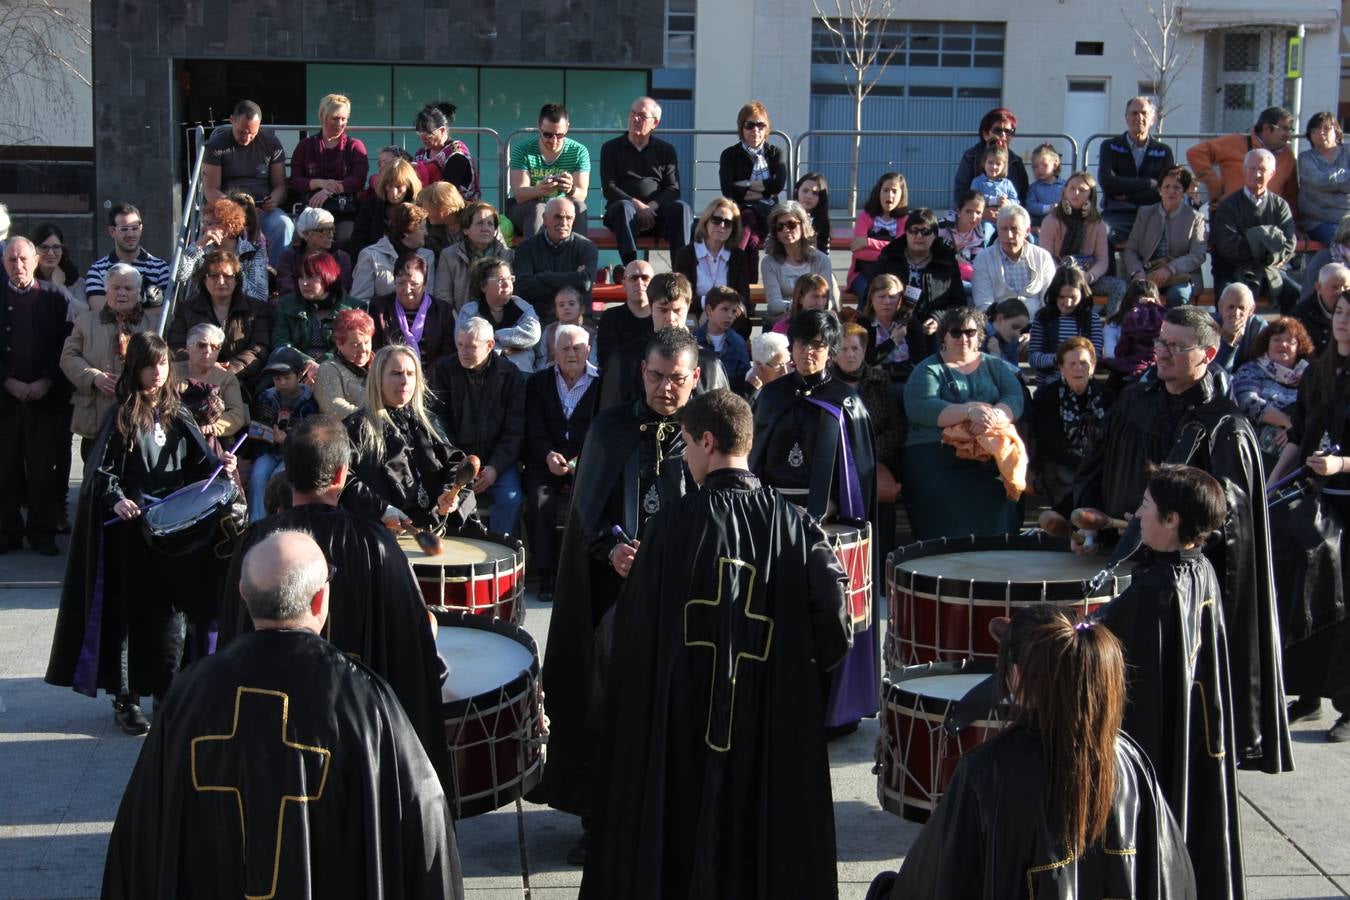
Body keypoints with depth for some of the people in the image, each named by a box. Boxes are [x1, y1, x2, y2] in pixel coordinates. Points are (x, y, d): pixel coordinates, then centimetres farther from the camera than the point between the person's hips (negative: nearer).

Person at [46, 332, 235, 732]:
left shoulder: (177, 414, 9)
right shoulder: (122, 416, -4)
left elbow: (198, 457, 5)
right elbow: (101, 470, -6)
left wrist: (218, 465, -16)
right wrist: (116, 500, -23)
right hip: (130, 526, -4)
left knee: (169, 608, 7)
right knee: (128, 610, 2)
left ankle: (167, 693, 19)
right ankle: (124, 698, 11)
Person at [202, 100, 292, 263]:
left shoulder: (271, 144, 10)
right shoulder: (216, 145, 4)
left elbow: (280, 185, 11)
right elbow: (210, 190, -1)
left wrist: (273, 201, -14)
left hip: (263, 208, 2)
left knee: (284, 225, -31)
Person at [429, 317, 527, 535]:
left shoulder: (511, 375, 1)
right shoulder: (444, 370, 3)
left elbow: (514, 430, -1)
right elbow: (438, 420, 1)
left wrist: (495, 467, -14)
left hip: (497, 459, 0)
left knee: (512, 499, -26)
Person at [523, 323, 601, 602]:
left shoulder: (602, 382, 7)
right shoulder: (538, 382, 12)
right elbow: (534, 430, 3)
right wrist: (548, 455, -18)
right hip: (546, 461, 1)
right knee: (540, 501, -28)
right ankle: (547, 574, -18)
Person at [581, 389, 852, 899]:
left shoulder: (677, 521, -12)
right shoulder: (793, 523, -5)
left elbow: (635, 625, -10)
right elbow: (834, 624, -10)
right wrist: (796, 670, 7)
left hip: (684, 720, -2)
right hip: (775, 724, 2)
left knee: (681, 845, 12)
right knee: (763, 836, 15)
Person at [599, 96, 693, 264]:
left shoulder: (666, 150, 18)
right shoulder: (611, 148, 13)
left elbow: (673, 189, 6)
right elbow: (609, 189, 1)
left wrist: (651, 206, -15)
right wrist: (637, 205, -15)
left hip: (656, 211, 2)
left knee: (681, 207, -29)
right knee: (623, 207, -36)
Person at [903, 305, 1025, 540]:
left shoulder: (995, 366, 22)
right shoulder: (928, 370, 13)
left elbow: (1015, 400, 5)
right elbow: (919, 408, -7)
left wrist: (994, 416, -18)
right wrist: (969, 411, -18)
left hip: (991, 457, 2)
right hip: (934, 456, -2)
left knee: (998, 509, -24)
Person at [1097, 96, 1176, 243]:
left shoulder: (1163, 152, 13)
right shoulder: (1110, 147, 9)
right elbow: (1107, 183, -10)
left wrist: (1126, 196, -8)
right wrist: (1151, 183, -7)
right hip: (1116, 216, -1)